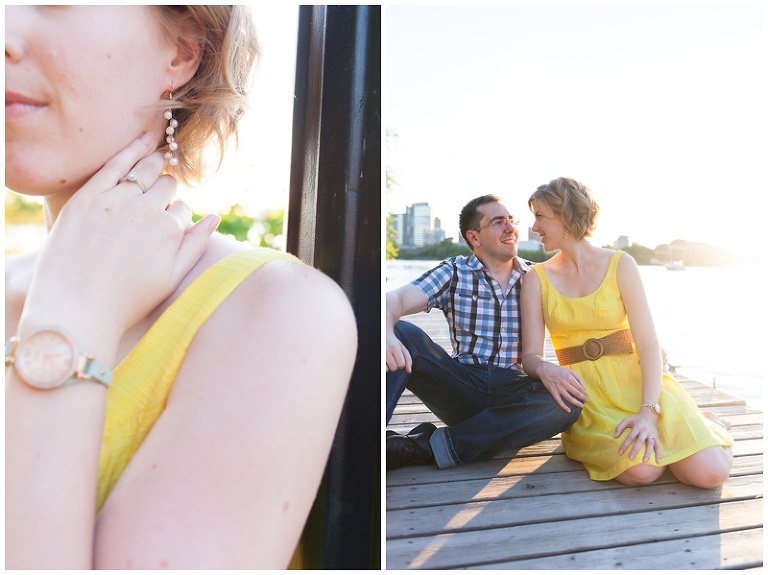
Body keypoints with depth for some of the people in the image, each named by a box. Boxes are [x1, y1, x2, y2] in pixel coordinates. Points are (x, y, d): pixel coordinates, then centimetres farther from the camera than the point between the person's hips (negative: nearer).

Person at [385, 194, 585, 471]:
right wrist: (388, 334, -37)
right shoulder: (454, 272, 4)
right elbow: (396, 299, -12)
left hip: (514, 396, 2)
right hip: (462, 389, -1)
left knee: (570, 401, -32)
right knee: (403, 333, -23)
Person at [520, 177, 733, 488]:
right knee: (641, 470, -26)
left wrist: (649, 411, -21)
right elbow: (530, 354, -4)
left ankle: (701, 424, 16)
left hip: (635, 381, 0)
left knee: (710, 472, -19)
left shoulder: (620, 264, -1)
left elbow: (648, 344, -8)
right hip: (584, 391, 1)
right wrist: (546, 369, -28)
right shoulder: (537, 278, 2)